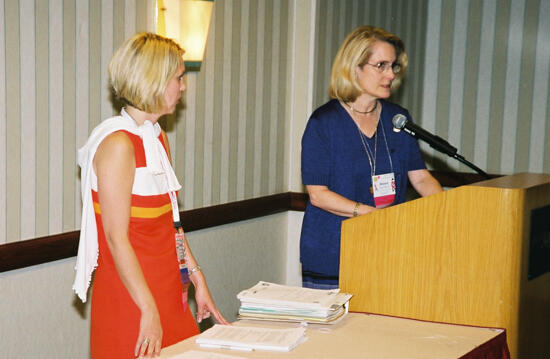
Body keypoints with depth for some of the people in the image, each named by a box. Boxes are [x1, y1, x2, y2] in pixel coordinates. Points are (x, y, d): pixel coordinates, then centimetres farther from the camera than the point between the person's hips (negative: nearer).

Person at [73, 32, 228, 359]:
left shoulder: (158, 138, 13)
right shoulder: (118, 143, -16)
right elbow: (116, 238, -20)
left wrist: (197, 279, 15)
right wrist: (149, 311, -21)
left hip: (167, 288, 9)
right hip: (130, 294, -9)